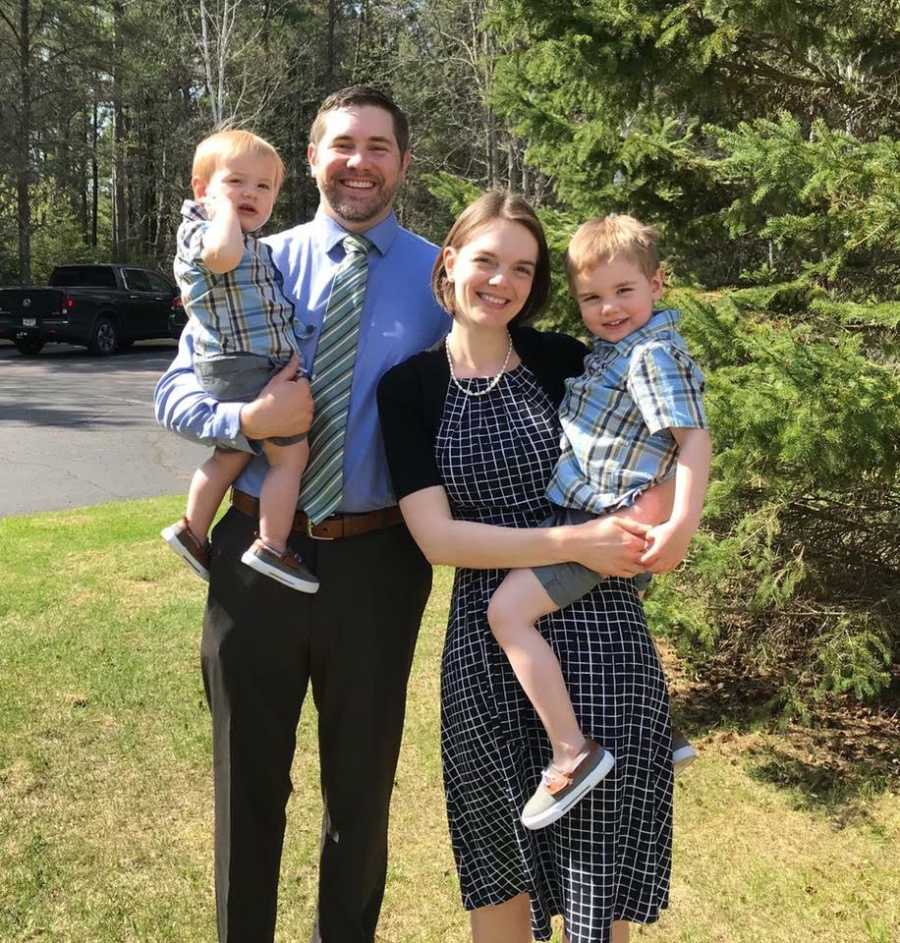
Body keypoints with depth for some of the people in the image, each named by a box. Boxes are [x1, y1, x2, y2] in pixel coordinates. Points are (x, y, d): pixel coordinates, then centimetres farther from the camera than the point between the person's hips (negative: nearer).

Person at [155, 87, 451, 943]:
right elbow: (174, 393, 0)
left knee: (362, 777, 17)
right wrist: (247, 418, -20)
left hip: (377, 556, -1)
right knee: (249, 773, 17)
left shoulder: (441, 276, -1)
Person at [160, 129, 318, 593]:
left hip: (260, 365, 10)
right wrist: (224, 206, -19)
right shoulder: (201, 230, -8)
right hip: (243, 366, -10)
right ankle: (272, 548, -3)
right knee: (291, 452, -8)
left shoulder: (256, 245, 20)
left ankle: (192, 530, 32)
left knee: (232, 454, 19)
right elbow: (223, 255, -35)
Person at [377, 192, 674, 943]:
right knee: (498, 853, 15)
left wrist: (660, 508, -9)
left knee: (600, 851, 9)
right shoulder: (408, 387, 0)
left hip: (598, 632, 0)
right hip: (488, 642, 0)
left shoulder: (565, 361, 0)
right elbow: (437, 537, -9)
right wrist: (572, 544, -17)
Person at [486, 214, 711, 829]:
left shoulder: (654, 354, -15)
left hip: (602, 524, -11)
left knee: (508, 610, -18)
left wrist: (682, 525, -29)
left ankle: (573, 752, -15)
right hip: (578, 516, 11)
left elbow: (695, 438, -22)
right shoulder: (611, 351, 15)